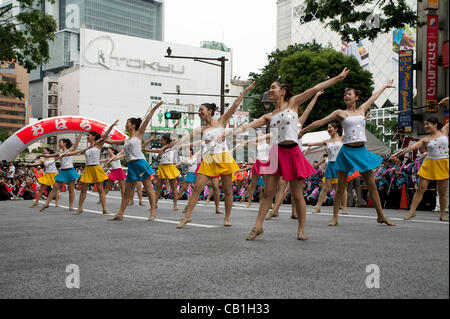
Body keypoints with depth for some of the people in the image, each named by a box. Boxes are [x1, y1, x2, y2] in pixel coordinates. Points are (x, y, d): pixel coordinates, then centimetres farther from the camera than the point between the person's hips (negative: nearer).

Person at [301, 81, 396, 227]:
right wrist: (302, 131, 1)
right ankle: (335, 217, 7)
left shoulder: (362, 109, 14)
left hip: (361, 151, 4)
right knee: (341, 187, 0)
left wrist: (385, 86, 43)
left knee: (372, 185, 5)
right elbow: (320, 122, 2)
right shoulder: (340, 113, 3)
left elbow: (374, 97, 29)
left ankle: (381, 216, 14)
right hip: (347, 151, -3)